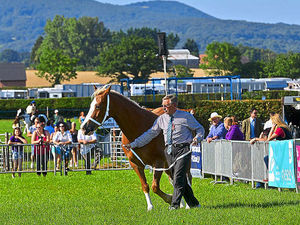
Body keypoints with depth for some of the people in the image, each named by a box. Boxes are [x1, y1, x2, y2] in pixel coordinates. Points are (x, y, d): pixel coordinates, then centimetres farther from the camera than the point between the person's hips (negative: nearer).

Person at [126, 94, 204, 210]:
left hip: (182, 150, -5)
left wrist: (197, 138, -15)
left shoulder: (186, 116, -1)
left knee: (178, 178, -13)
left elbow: (200, 129, 7)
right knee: (179, 179, 7)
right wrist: (134, 144, 6)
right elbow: (150, 134, 11)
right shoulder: (161, 119, 10)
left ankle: (174, 204, -11)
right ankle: (193, 203, 17)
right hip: (169, 151, 5)